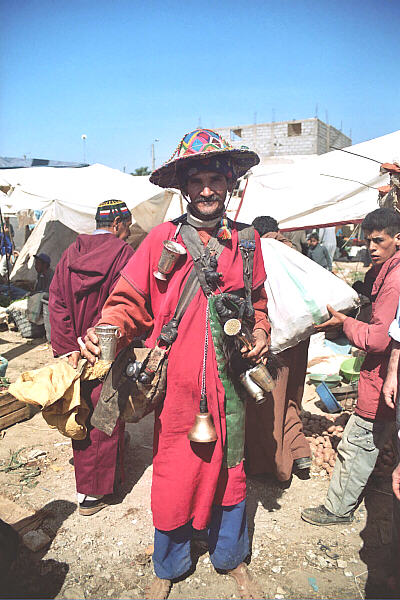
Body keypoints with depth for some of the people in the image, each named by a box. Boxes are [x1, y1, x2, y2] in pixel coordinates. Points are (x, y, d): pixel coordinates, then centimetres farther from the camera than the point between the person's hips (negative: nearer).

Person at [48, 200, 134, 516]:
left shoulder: (71, 252, 3)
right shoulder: (123, 253, -14)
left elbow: (57, 301, -2)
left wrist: (69, 347, -4)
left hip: (76, 350, 6)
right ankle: (93, 492, 17)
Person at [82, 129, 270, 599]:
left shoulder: (246, 242, 5)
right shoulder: (162, 238, -4)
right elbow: (129, 301, -3)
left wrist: (260, 332, -1)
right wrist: (107, 330, -22)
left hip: (228, 383, 2)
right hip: (176, 384, -2)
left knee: (228, 471, 18)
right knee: (173, 478, 11)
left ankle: (231, 558, 46)